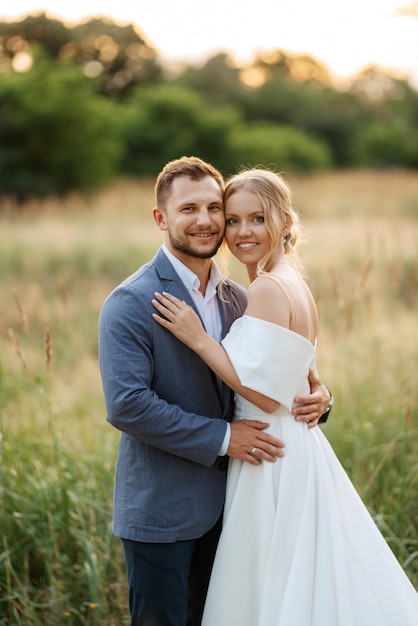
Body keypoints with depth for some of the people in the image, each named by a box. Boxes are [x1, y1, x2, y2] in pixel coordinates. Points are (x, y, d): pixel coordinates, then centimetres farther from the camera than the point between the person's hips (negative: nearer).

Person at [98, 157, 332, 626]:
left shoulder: (236, 299, 8)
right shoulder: (130, 303, -14)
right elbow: (126, 405, -22)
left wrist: (315, 393, -5)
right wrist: (222, 437, -20)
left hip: (223, 506, 7)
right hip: (161, 512, -7)